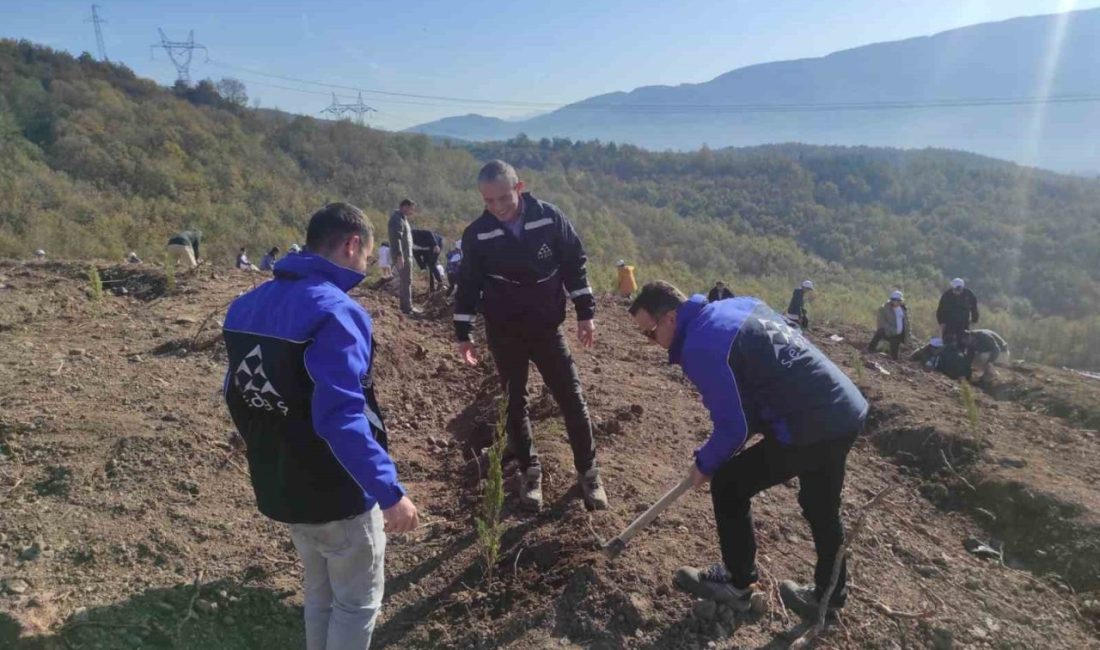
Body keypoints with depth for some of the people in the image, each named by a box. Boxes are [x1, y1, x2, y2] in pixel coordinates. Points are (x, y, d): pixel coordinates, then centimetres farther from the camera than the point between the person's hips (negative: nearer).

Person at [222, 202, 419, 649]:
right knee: (357, 603, 14)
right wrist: (390, 491, -28)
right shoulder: (336, 312, -24)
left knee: (319, 594, 26)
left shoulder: (247, 306, 3)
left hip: (279, 486, 8)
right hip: (338, 493, -8)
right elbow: (342, 419, -32)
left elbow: (237, 395, 11)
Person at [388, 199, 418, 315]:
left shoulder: (402, 218, 18)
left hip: (405, 255, 11)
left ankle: (405, 305, 21)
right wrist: (399, 255, -28)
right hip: (402, 255, -11)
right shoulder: (397, 219, -15)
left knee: (404, 280, 14)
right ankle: (407, 307, -5)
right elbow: (396, 238, -23)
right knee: (406, 280, -8)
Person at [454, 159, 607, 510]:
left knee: (572, 399, 2)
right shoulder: (477, 234, -9)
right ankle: (530, 472, 27)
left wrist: (585, 313, -2)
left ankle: (588, 472, 18)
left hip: (547, 327, 0)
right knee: (515, 403, 9)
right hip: (504, 334, 0)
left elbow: (574, 264, -1)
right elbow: (467, 285, 1)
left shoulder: (550, 217, -10)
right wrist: (463, 333, 3)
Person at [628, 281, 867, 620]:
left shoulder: (700, 347, -18)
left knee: (728, 486, 7)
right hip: (847, 409, 10)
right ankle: (829, 596, 45)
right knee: (822, 509, 26)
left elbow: (733, 428, -16)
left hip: (812, 424, -9)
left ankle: (737, 583, 25)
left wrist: (705, 463, 3)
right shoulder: (738, 304, 11)